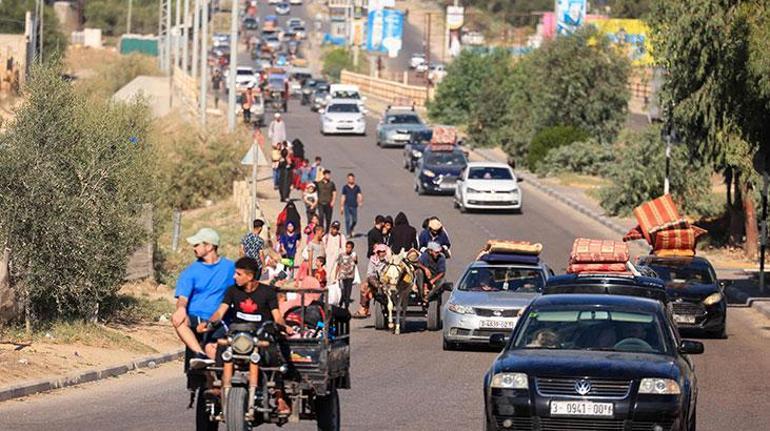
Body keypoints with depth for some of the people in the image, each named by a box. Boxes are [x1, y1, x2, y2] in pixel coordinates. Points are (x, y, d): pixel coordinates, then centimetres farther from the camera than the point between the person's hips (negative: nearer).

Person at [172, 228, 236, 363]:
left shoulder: (230, 267, 10)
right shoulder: (190, 271, 10)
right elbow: (182, 296, -3)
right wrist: (181, 308, -26)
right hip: (195, 319, 1)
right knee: (177, 319, -33)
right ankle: (200, 354, -43)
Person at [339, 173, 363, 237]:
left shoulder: (357, 187, 7)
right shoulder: (345, 187, 4)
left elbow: (359, 195, -1)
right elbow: (343, 197, 7)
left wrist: (360, 201, -22)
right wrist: (341, 207, 5)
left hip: (354, 206, 2)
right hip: (347, 206, -2)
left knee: (354, 220, 4)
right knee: (348, 220, -9)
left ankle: (351, 230, 31)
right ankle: (348, 233, -5)